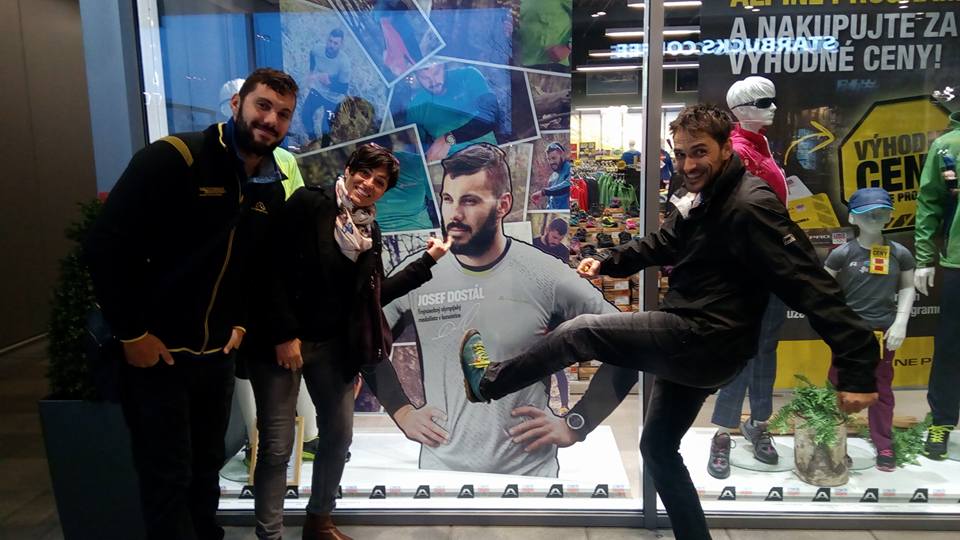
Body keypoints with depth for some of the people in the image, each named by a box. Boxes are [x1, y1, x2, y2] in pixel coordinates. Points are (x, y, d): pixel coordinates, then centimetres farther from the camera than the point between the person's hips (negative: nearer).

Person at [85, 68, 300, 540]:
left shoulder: (271, 189, 5)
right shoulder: (173, 157, -16)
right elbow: (107, 245, -19)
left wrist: (239, 321, 6)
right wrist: (131, 333, -17)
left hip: (216, 353, 6)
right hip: (154, 351, -6)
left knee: (206, 470, 18)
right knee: (167, 480, 4)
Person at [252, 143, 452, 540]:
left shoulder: (369, 231, 7)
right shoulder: (308, 203, -11)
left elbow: (375, 295, 9)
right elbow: (273, 267, -16)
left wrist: (427, 261, 7)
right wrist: (284, 334, -19)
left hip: (334, 345, 7)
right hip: (282, 340, -6)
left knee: (339, 435, 13)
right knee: (277, 446, -1)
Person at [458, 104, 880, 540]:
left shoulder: (751, 206, -17)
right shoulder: (700, 200, 13)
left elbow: (811, 286, -22)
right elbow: (661, 243, 24)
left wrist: (857, 368, -27)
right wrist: (607, 262, 9)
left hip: (707, 342, -10)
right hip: (690, 345, 10)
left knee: (578, 332, -8)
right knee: (657, 448, 21)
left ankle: (488, 381, 12)